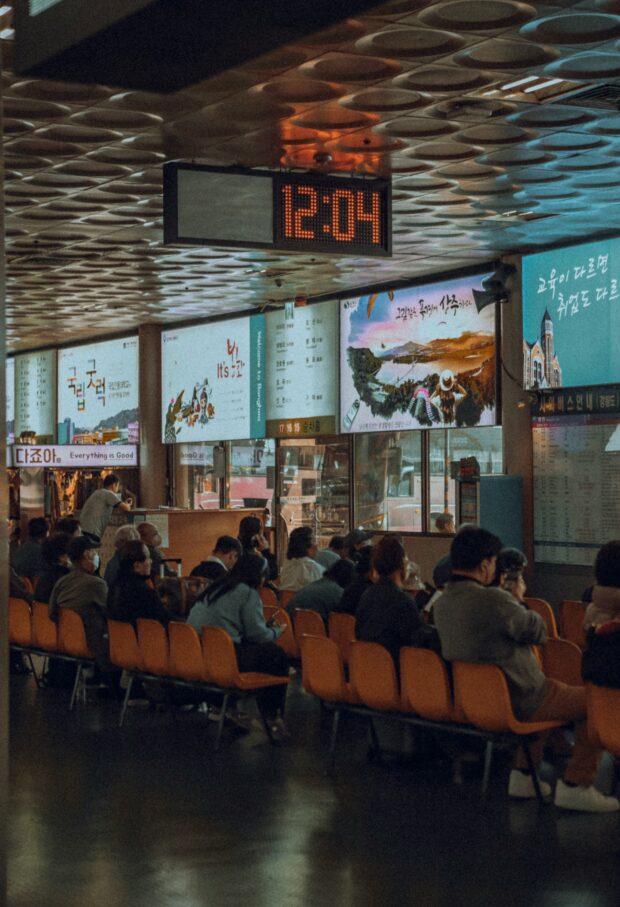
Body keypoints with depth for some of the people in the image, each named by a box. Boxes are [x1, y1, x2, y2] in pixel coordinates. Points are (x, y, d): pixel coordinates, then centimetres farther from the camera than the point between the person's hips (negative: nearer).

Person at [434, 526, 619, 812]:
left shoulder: (442, 603, -1)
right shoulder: (493, 600, -28)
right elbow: (538, 631, -14)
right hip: (518, 703, -9)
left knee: (544, 689, 36)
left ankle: (522, 776, 32)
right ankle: (576, 786, 7)